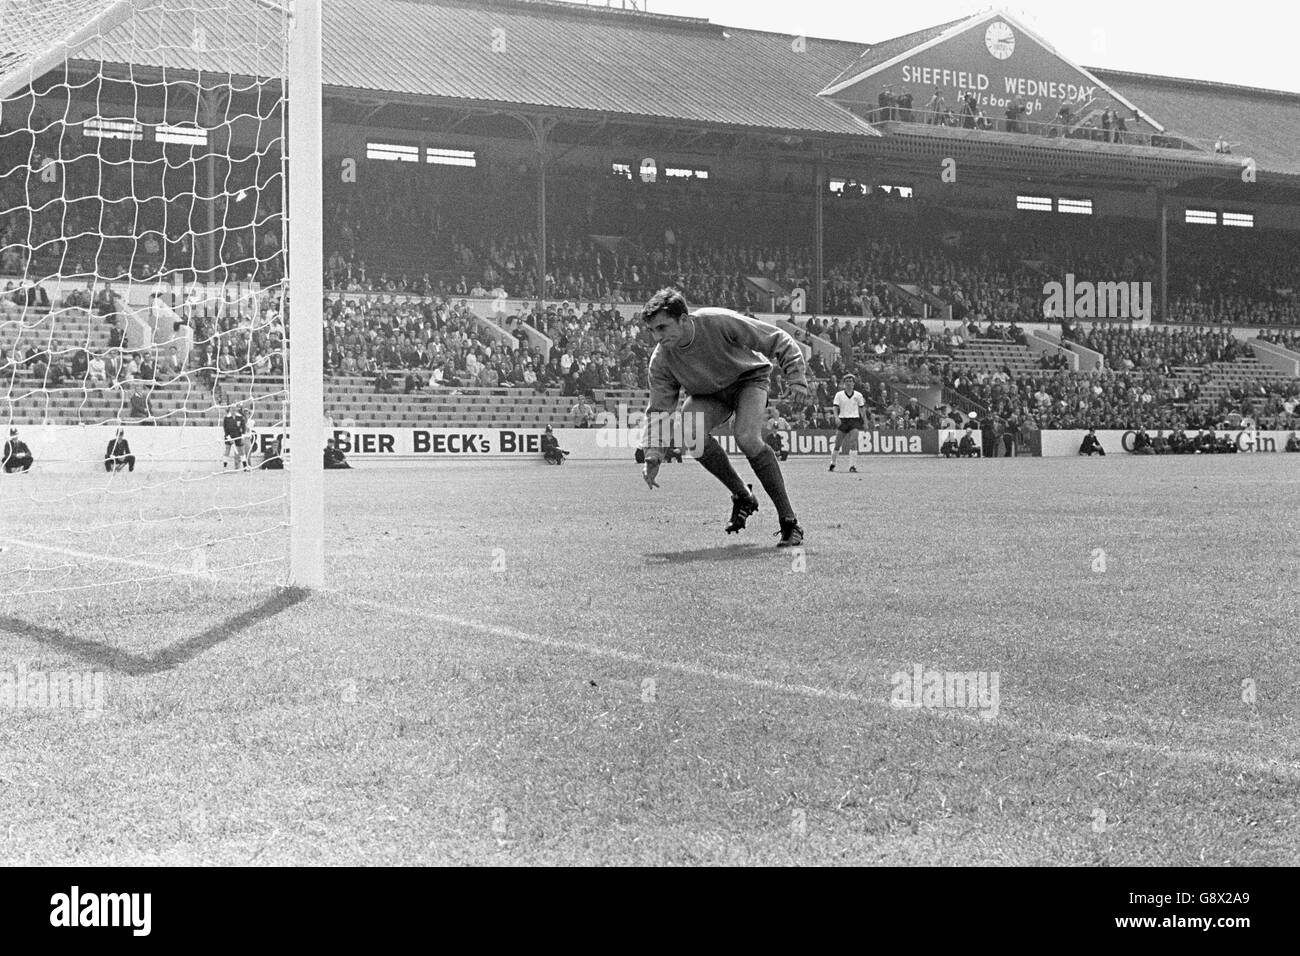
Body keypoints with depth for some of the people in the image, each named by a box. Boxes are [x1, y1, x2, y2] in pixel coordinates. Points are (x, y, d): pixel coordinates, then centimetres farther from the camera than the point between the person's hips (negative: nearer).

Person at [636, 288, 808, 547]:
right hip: (707, 396, 4)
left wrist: (797, 379, -29)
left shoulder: (719, 322, -30)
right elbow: (657, 410, -11)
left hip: (748, 378, -3)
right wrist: (652, 455, -23)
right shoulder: (660, 360, -19)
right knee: (692, 435, -29)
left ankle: (789, 521, -21)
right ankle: (742, 496, -7)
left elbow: (779, 342, -20)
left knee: (747, 438, -31)